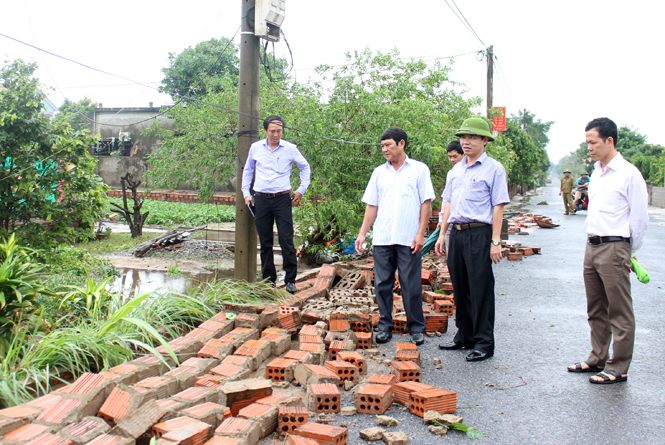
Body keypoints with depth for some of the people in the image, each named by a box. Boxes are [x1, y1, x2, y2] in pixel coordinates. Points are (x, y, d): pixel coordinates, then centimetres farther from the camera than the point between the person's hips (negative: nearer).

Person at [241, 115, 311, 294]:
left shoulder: (290, 149, 2)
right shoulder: (255, 148, 7)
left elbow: (305, 167, 16)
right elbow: (247, 170, 21)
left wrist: (301, 190, 9)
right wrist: (246, 193, 13)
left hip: (282, 199, -2)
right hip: (261, 200, 2)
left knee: (286, 240, -6)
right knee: (265, 242, 7)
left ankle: (290, 280, 2)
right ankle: (268, 279, 18)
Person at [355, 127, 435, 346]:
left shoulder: (419, 169, 4)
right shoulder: (379, 172, 13)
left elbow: (426, 203, 0)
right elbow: (371, 205, 13)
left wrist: (420, 234, -8)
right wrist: (362, 233, 6)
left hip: (409, 239, -3)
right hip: (382, 238, 3)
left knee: (411, 285, 1)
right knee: (382, 284, 6)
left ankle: (417, 328, 14)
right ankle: (385, 326, 19)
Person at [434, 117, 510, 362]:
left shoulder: (493, 169, -4)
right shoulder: (455, 170, 15)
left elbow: (498, 206, -8)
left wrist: (495, 241, -13)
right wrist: (442, 234, 14)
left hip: (479, 234, -6)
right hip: (457, 234, 7)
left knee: (481, 290, -2)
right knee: (460, 288, 13)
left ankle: (484, 343, 7)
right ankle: (464, 336, 26)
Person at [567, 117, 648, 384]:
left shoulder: (629, 174, -10)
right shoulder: (596, 173, 14)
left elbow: (640, 218, -7)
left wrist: (629, 252, 0)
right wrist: (592, 240, 15)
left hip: (614, 248, -8)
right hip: (591, 247, 8)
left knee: (619, 312, 1)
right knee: (596, 310, 15)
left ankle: (618, 368, 9)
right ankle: (597, 359, 26)